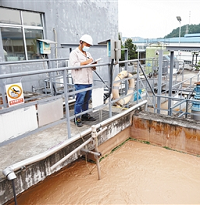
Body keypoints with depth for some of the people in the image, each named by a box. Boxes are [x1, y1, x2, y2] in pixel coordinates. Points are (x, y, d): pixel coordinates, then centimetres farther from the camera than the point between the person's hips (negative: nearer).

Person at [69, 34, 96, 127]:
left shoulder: (88, 54, 22)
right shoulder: (74, 53, -2)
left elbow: (92, 68, 25)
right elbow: (74, 65, -18)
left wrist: (93, 65, 2)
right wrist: (85, 62, -18)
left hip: (89, 82, 8)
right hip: (80, 82, -7)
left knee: (86, 100, 14)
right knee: (79, 101, -6)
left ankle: (85, 115, 26)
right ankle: (77, 119, 2)